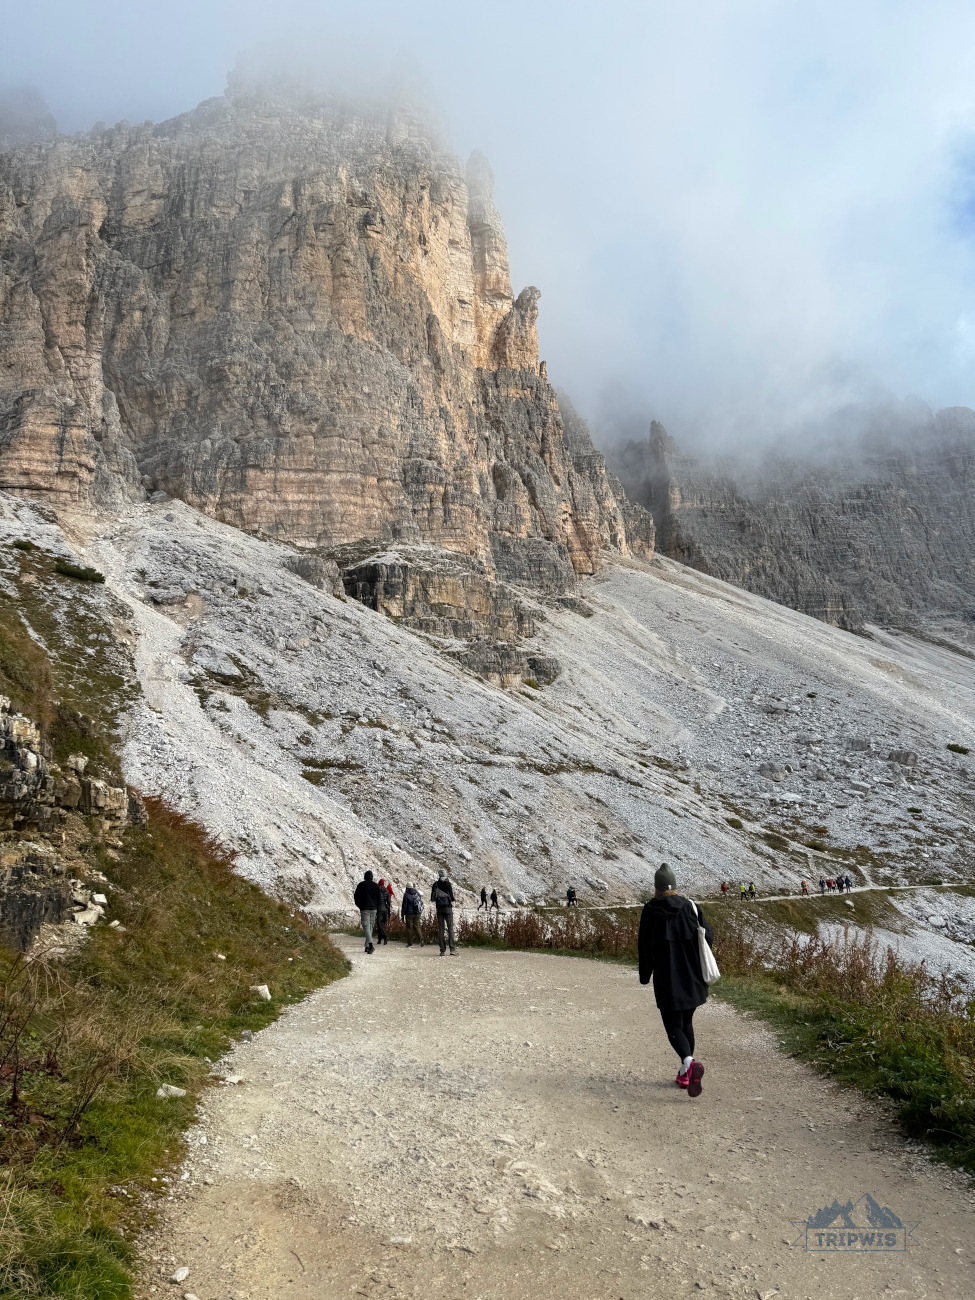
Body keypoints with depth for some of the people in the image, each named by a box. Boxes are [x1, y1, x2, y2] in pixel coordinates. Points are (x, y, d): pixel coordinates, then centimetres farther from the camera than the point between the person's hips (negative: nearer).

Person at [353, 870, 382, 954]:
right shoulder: (376, 885, 6)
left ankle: (371, 945, -27)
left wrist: (359, 906, 15)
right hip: (373, 909, 4)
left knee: (366, 926, -9)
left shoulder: (361, 885, -3)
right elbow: (379, 898, 7)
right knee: (370, 926, 13)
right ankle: (367, 946, 17)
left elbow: (356, 897, 0)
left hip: (364, 908, -4)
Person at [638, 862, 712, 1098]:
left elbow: (645, 946, -6)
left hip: (667, 980, -4)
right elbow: (708, 936, 0)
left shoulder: (651, 910, -9)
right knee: (686, 1022, 19)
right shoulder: (690, 906, -2)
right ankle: (684, 1074, 22)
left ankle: (690, 1063, -23)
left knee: (673, 1026, 3)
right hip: (692, 978, 4)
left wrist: (645, 976, 6)